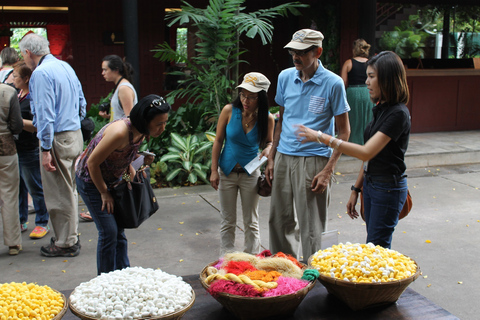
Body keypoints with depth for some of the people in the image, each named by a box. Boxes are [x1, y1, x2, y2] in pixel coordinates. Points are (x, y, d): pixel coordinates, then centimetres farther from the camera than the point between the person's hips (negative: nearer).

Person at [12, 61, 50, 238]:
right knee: (18, 188, 16)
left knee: (35, 189, 2)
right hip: (14, 149, 9)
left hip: (29, 152, -9)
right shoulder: (16, 94, 11)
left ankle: (42, 224, 14)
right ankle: (21, 222, 28)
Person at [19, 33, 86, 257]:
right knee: (68, 189, 19)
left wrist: (46, 150, -18)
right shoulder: (66, 66, 12)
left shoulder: (40, 73, -15)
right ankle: (71, 236, 30)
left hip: (58, 140, -9)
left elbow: (45, 114, -20)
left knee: (59, 194, 2)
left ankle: (66, 244, 13)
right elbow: (82, 103, 18)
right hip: (75, 135, 9)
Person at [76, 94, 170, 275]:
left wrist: (132, 171, -5)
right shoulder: (120, 132, -35)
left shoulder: (141, 132, -9)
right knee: (109, 231, -8)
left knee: (119, 229, 9)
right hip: (90, 180, -8)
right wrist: (104, 193, -16)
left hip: (113, 179, 8)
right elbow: (92, 162, -26)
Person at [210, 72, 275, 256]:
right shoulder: (229, 111, -14)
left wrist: (268, 149, -20)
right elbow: (218, 141, -5)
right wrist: (214, 170, -7)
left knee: (251, 223, 11)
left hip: (250, 174, 0)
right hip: (227, 172, 0)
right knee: (228, 222, 11)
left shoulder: (267, 119, -12)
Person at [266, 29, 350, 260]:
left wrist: (328, 171, -13)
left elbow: (343, 131, -5)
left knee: (311, 227, 2)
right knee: (280, 220, 13)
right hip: (284, 157, 5)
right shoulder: (285, 77, 6)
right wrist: (271, 158, 12)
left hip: (313, 160, -5)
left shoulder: (333, 83, -8)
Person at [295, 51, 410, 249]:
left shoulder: (398, 113, -20)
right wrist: (356, 189, 14)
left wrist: (321, 137, -27)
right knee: (373, 244, 15)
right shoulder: (381, 108, 9)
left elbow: (366, 152, -27)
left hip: (388, 188, -9)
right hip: (370, 184, 9)